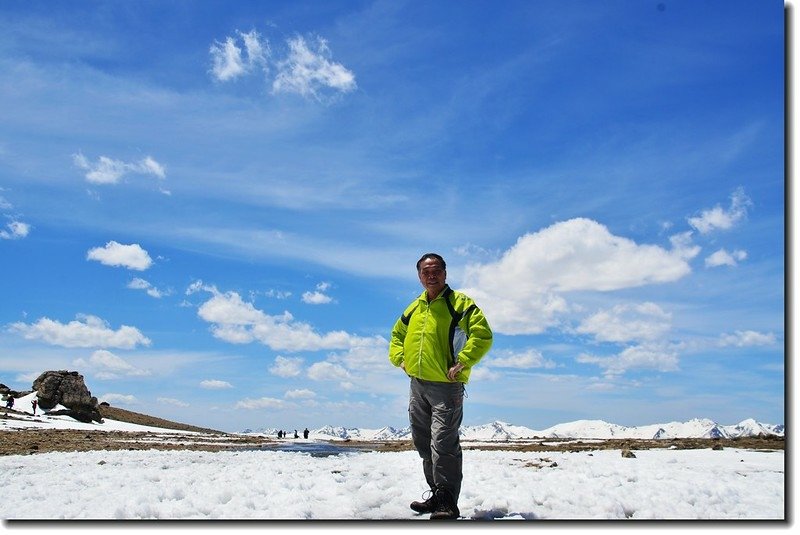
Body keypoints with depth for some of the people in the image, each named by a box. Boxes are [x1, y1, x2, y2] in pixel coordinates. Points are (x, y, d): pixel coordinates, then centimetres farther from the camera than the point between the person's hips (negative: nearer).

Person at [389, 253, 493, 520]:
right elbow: (397, 334, 30)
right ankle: (437, 495, 27)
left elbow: (483, 335, -15)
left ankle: (448, 504, -5)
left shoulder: (460, 302, -5)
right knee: (424, 444, 14)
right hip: (417, 385, 7)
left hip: (446, 386, -7)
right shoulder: (414, 308, 15)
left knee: (443, 443, -13)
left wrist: (462, 362, -20)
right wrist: (400, 358, 13)